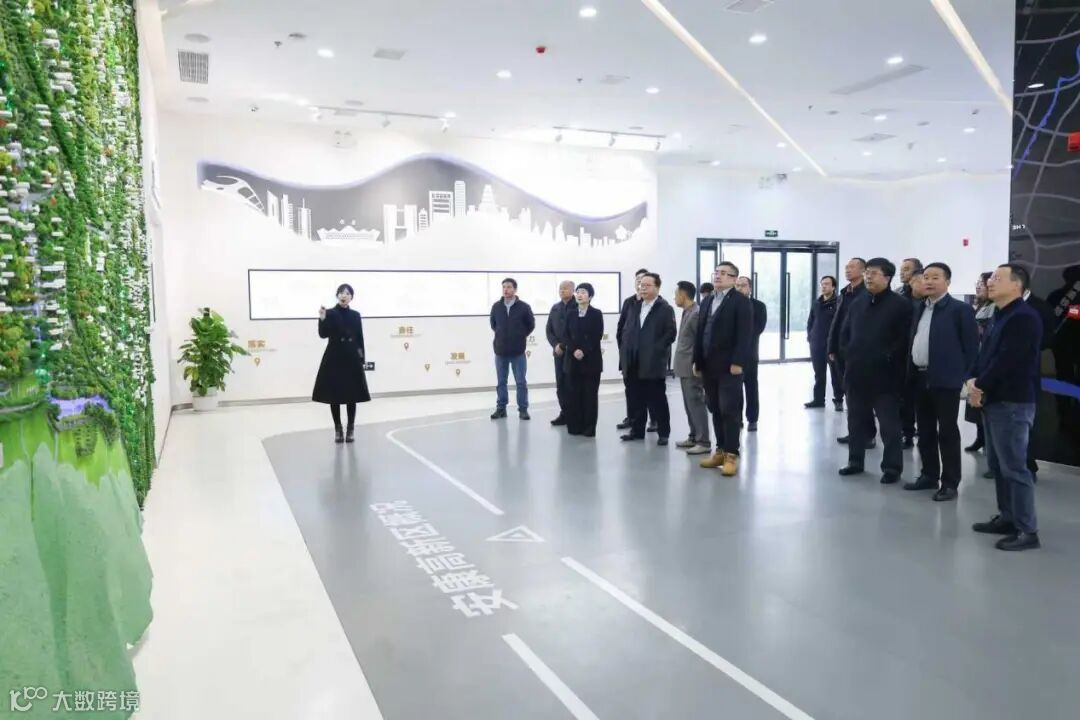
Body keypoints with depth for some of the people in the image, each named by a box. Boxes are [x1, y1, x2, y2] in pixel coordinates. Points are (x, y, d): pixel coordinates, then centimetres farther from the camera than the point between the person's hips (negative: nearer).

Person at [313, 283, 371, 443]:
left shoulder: (355, 315, 6)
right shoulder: (330, 314, -2)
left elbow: (360, 339, 8)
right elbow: (323, 334, -14)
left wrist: (361, 359, 5)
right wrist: (322, 319, -28)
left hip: (352, 359, 2)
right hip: (334, 359, -2)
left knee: (352, 395, 4)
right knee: (334, 395, 3)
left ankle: (350, 429, 14)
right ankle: (338, 429, 15)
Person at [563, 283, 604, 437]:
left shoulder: (596, 314, -1)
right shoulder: (570, 314, 10)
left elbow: (597, 337, -8)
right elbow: (566, 336, 4)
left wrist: (584, 352, -17)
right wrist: (574, 350, -13)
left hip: (591, 360, -3)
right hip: (573, 359, 3)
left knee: (590, 394, 0)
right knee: (573, 394, 2)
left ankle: (589, 427, 6)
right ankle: (575, 426, 10)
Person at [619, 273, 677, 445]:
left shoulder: (665, 309, -3)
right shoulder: (634, 307, 17)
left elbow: (671, 333, -10)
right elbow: (626, 330, 18)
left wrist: (656, 350, -15)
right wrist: (626, 351, 6)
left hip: (653, 363, -6)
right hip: (634, 362, 6)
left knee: (657, 399, 0)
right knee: (636, 398, 10)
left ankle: (663, 432, 8)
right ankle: (637, 430, 20)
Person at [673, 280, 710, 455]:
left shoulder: (697, 313, -16)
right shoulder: (686, 313, 14)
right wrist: (680, 364, 16)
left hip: (692, 367, -10)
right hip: (684, 367, 10)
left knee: (696, 404, -7)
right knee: (689, 405, 14)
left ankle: (704, 442, -3)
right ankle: (694, 437, 22)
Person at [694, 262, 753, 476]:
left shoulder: (741, 301, -5)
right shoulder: (707, 302, 19)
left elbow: (745, 335, -13)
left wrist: (738, 362, -19)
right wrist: (697, 361, 11)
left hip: (729, 366, -7)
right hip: (709, 366, 7)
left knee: (730, 410, -4)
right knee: (715, 410, 9)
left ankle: (732, 455, 1)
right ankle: (721, 451, 17)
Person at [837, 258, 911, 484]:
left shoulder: (901, 304, -7)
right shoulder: (857, 303, 12)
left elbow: (904, 339, -13)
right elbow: (846, 333, 19)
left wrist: (886, 357, -14)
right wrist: (850, 353, 7)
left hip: (884, 375, -6)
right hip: (857, 373, 6)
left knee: (890, 424, 2)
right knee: (857, 421, 14)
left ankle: (892, 468, 11)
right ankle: (855, 461, 26)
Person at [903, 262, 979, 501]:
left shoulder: (960, 309, -6)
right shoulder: (918, 308, 13)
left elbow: (971, 347, -8)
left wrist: (965, 379, -12)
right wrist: (910, 372, 9)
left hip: (945, 380, -6)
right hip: (920, 378, 7)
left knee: (947, 432, 1)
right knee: (925, 431, 14)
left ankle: (950, 482, 9)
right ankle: (929, 475, 25)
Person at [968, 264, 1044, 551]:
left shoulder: (1024, 317, -15)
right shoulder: (1000, 316, 16)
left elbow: (1007, 360, -21)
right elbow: (985, 354, 15)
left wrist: (980, 386, -11)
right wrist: (973, 381, -2)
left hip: (1013, 403, -10)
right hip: (994, 400, 10)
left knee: (1014, 467, -6)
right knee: (998, 464, 14)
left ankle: (1027, 530, 1)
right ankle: (1007, 517, 25)